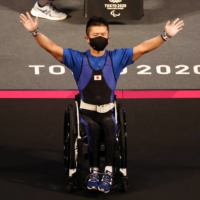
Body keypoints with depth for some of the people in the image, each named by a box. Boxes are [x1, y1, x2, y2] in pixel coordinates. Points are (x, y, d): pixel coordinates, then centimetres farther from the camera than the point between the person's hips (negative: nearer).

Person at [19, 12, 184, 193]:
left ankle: (108, 171, -35)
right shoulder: (78, 59, 0)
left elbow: (143, 48, 0)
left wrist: (165, 35, -9)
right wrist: (35, 32, -21)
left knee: (110, 126, -33)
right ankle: (94, 170, -29)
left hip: (107, 111, 1)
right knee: (93, 128, -34)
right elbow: (51, 47, -7)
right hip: (86, 112, -1)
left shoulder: (117, 57, 3)